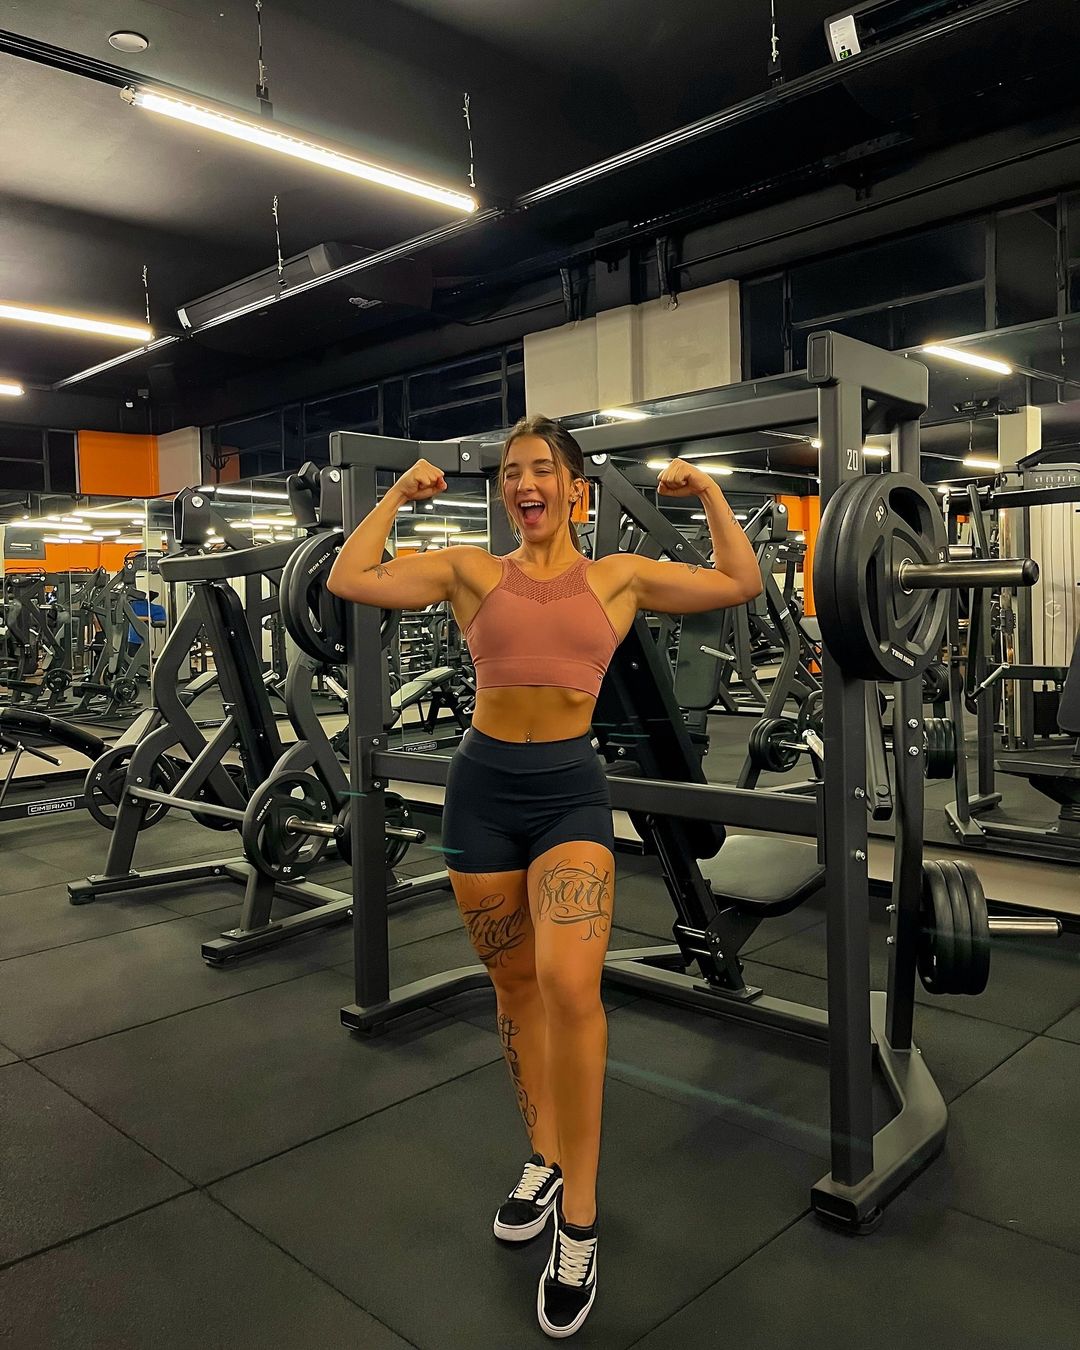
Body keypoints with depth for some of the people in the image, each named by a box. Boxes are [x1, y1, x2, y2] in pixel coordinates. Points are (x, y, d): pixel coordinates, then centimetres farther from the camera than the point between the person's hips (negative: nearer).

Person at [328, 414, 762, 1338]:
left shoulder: (620, 576, 7)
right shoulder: (471, 570, 7)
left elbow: (741, 583, 5)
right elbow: (351, 578, 0)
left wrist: (708, 493, 10)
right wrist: (399, 495, 7)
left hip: (571, 786, -2)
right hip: (483, 784, 2)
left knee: (568, 984, -21)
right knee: (515, 985, 13)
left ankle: (579, 1217, -3)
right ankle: (543, 1161, 35)